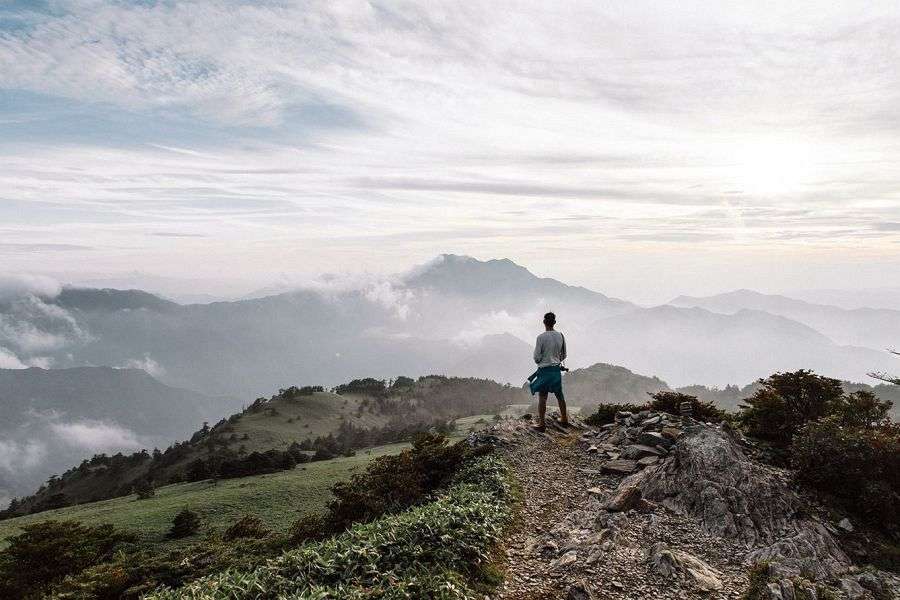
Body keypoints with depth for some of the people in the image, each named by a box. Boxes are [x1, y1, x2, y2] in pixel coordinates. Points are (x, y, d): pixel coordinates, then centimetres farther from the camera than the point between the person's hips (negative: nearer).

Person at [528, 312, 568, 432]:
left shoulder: (541, 337, -15)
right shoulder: (561, 336, 0)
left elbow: (536, 357, -11)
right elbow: (563, 355, 9)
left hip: (544, 370, -5)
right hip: (557, 369, 5)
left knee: (542, 397, 1)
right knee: (559, 395, 17)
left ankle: (542, 424, 4)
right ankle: (564, 419, 29)